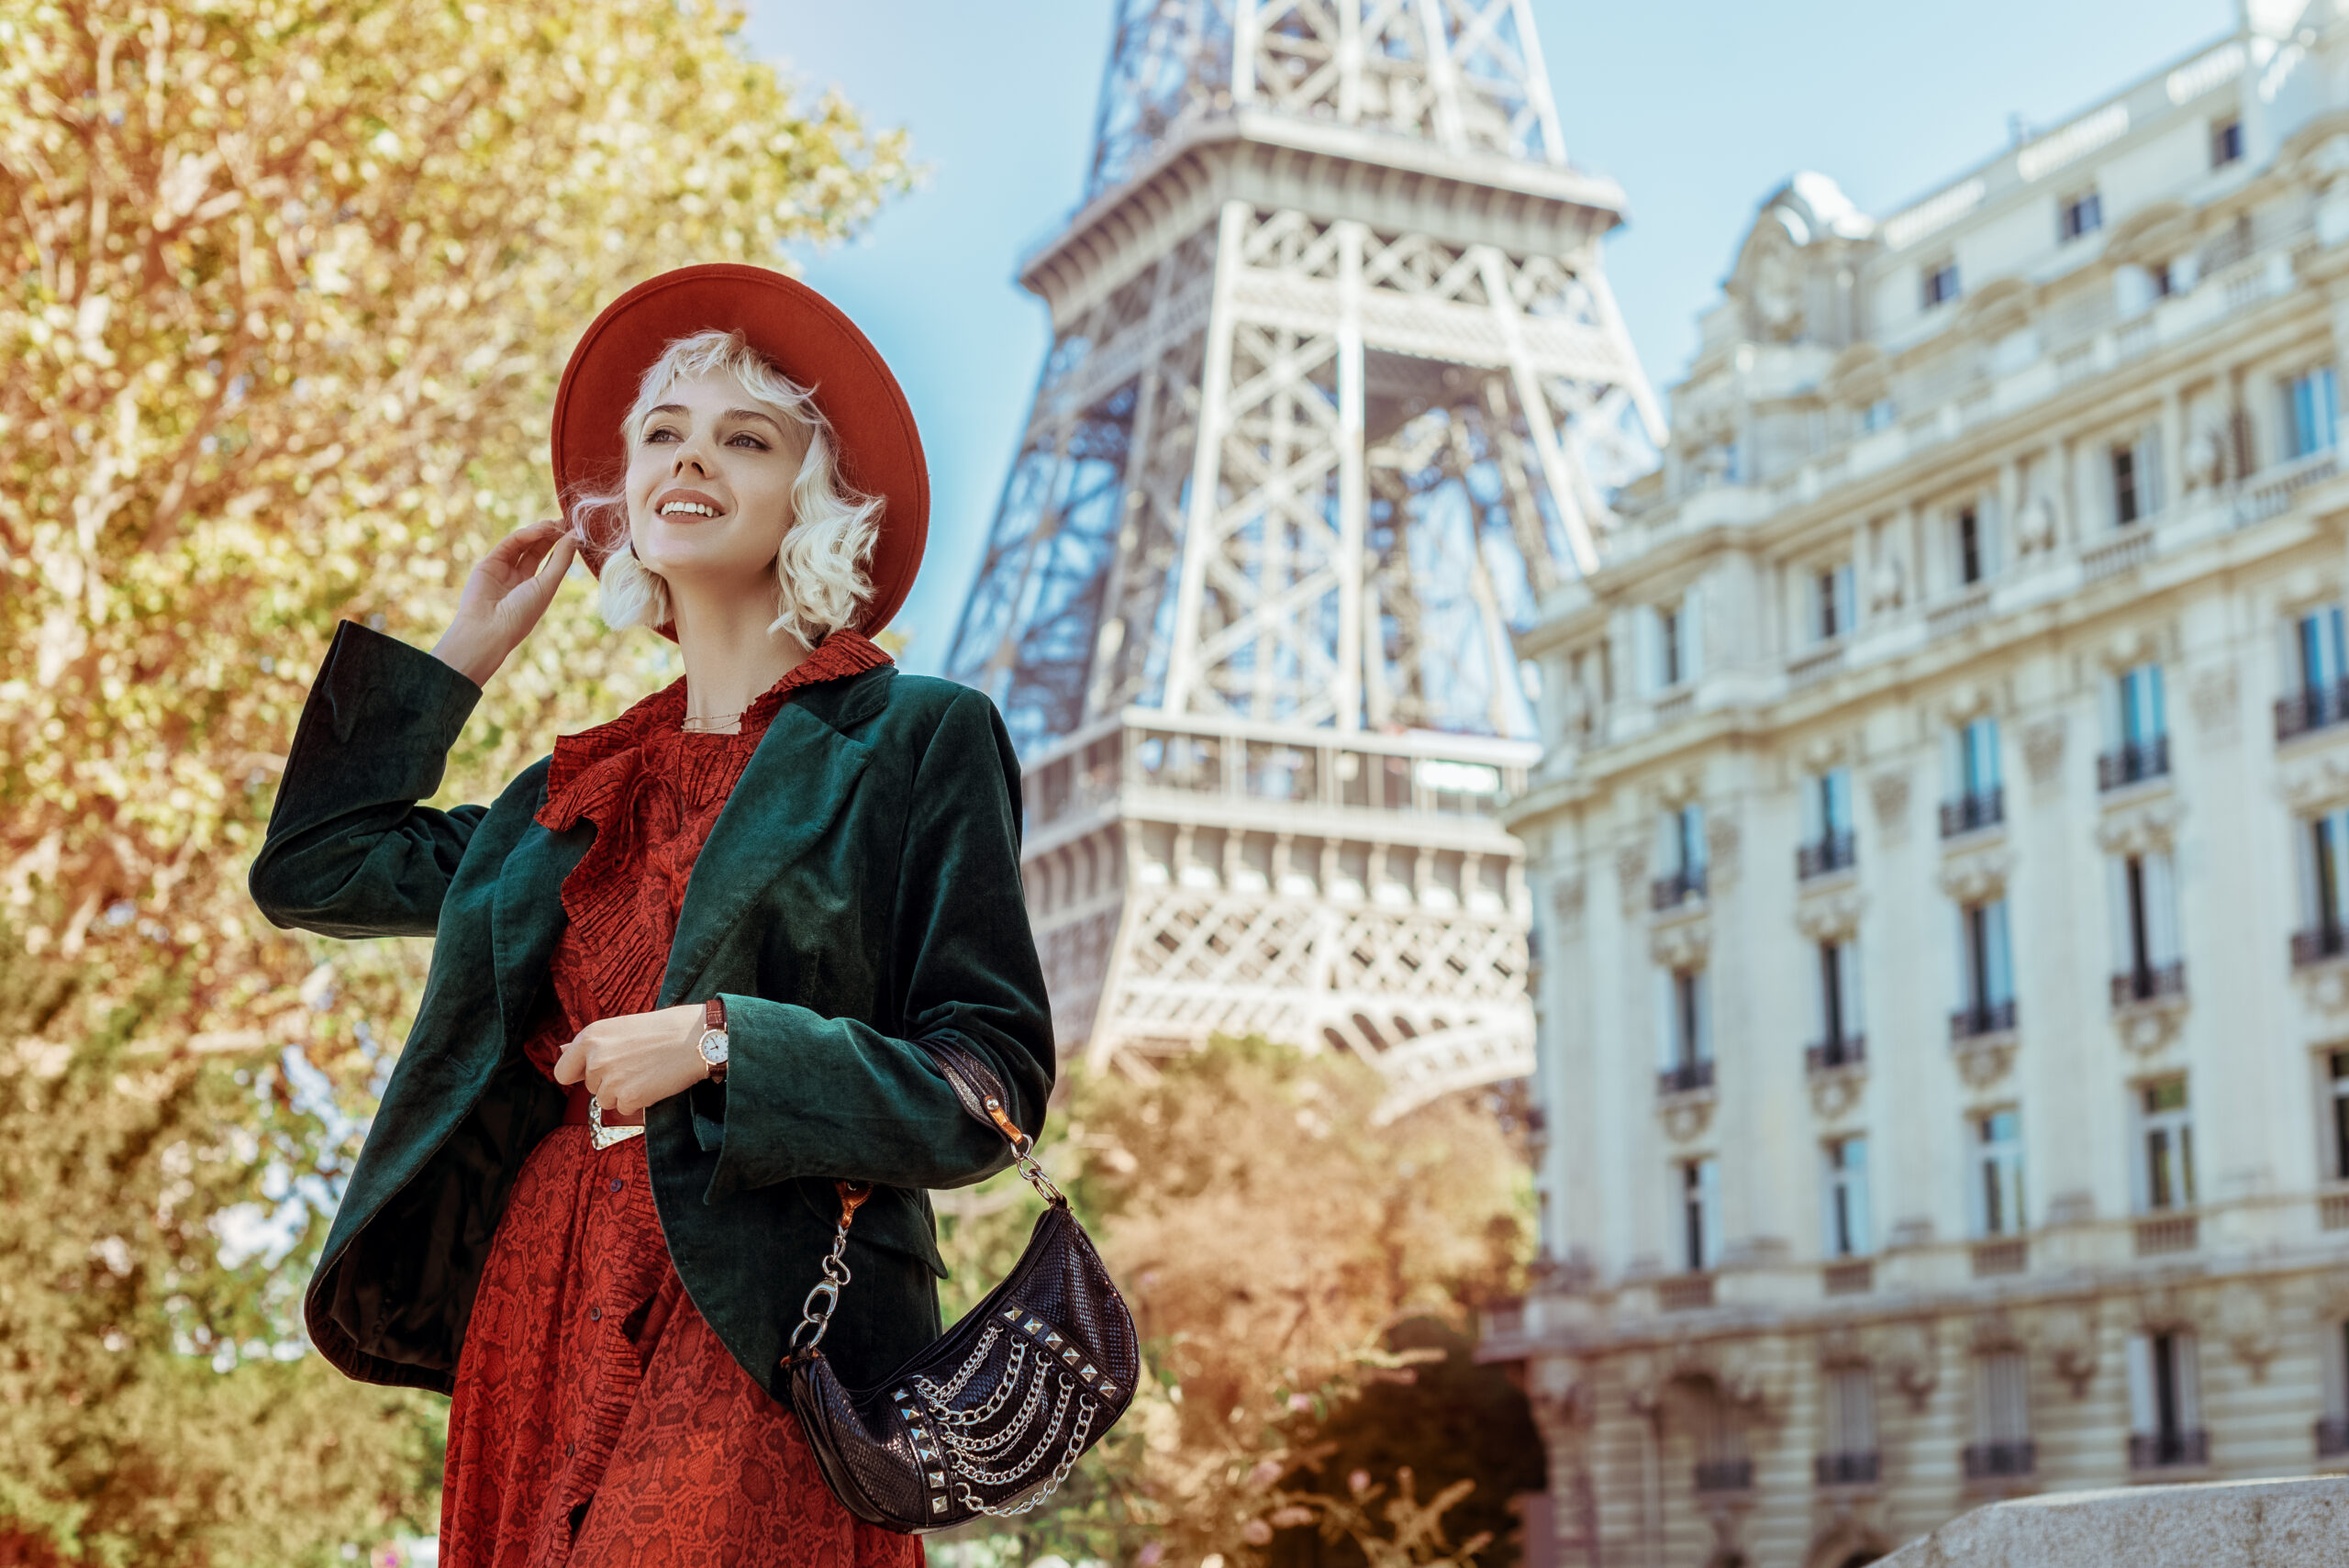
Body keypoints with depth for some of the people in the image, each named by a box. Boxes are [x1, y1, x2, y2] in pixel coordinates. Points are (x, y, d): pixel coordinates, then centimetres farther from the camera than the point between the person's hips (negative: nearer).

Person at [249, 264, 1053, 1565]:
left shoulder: (914, 740, 3)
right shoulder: (575, 793, 20)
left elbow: (991, 1081, -2)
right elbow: (311, 866, 27)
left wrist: (721, 1043, -14)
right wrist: (465, 646, 26)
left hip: (756, 1347, -5)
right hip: (535, 1334, 6)